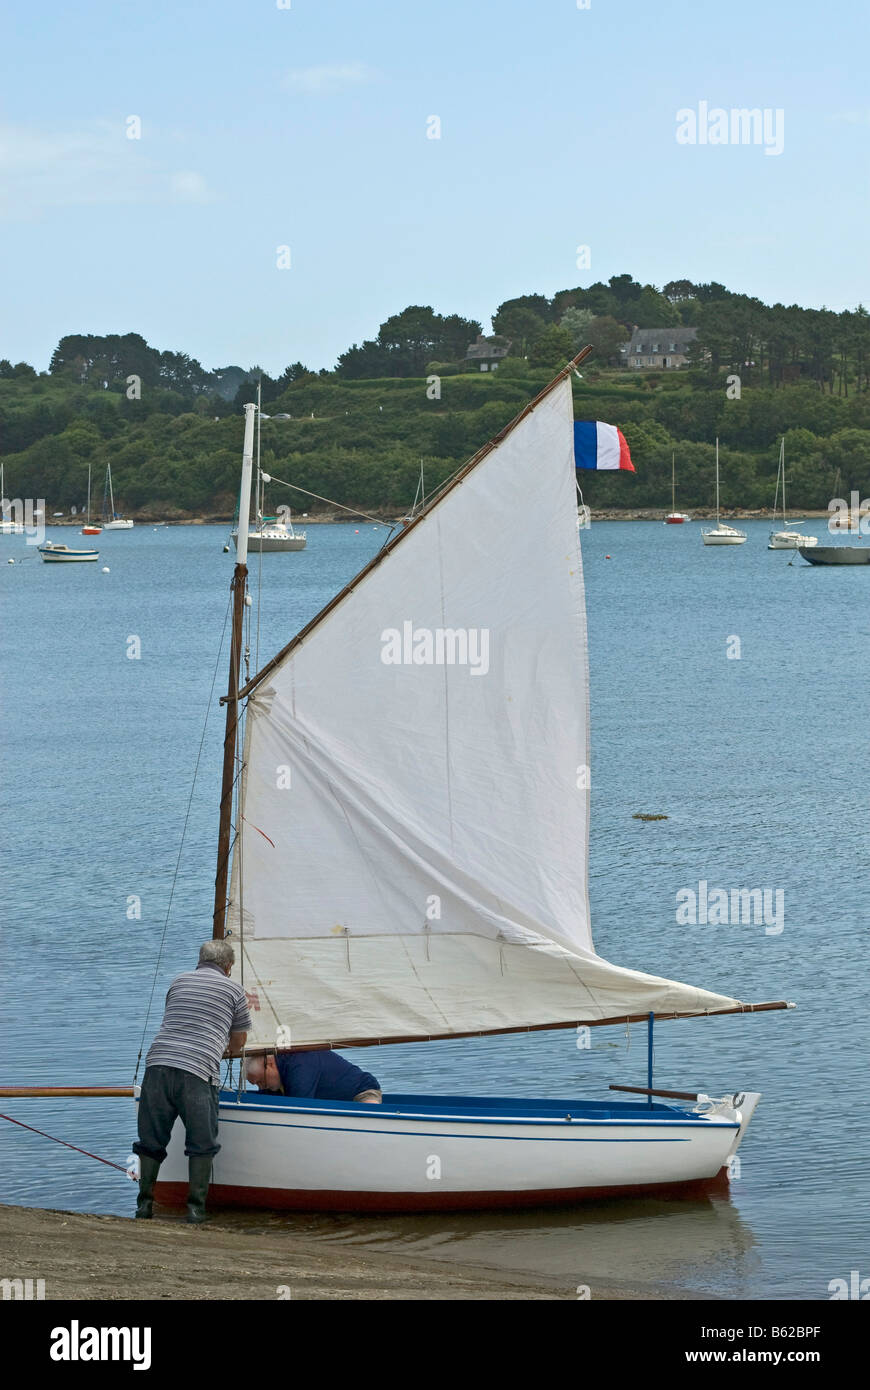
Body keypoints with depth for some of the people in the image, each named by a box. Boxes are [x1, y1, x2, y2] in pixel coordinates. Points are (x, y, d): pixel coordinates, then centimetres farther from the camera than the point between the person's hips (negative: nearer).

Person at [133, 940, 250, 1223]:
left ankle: (144, 1203, 16)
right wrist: (228, 1051, 52)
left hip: (158, 1064, 3)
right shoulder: (233, 990, 13)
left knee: (151, 1140, 15)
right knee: (202, 1145, 10)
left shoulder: (179, 982, 24)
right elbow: (239, 1040, 26)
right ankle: (196, 1207, 5)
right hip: (198, 1071, -3)